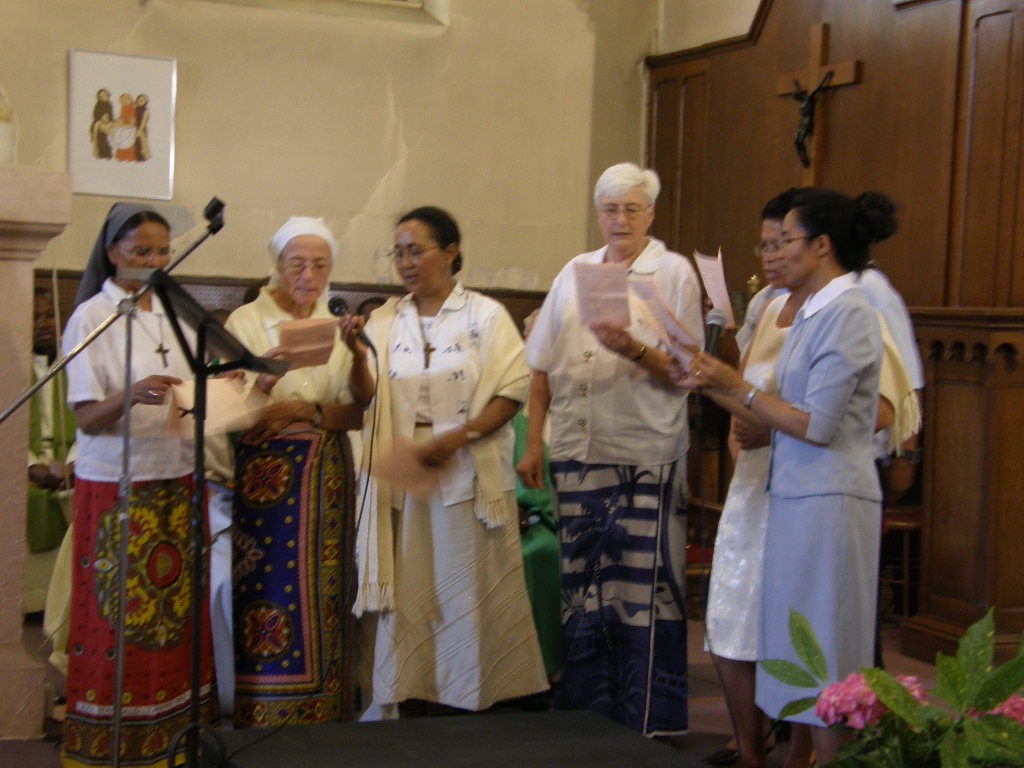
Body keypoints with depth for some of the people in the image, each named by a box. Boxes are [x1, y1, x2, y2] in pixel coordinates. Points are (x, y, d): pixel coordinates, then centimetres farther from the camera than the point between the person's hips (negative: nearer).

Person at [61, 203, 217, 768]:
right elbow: (86, 417, -12)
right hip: (116, 484, -5)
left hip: (177, 481, 5)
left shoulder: (175, 313, 10)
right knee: (119, 619, 0)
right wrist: (130, 398, -31)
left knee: (176, 611, 6)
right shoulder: (91, 318, -6)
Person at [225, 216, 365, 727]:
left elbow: (357, 413, 4)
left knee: (322, 590, 2)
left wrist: (309, 411, -13)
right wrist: (263, 380, -24)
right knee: (269, 590, -7)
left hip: (326, 473, 3)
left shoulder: (339, 328, 12)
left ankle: (324, 712, 11)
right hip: (264, 471, -3)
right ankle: (266, 717, 2)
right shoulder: (245, 322, 2)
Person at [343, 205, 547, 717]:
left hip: (468, 477, -3)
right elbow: (369, 397, 4)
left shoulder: (485, 316, 1)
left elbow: (512, 391, -6)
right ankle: (409, 704, 11)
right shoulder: (386, 320, 10)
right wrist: (356, 351, -13)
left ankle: (476, 703, 9)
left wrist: (457, 437, -17)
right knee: (408, 593, 4)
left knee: (470, 593, 0)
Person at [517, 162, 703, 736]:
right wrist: (533, 442, 8)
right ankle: (587, 714, 18)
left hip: (646, 457, -4)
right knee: (584, 587, 7)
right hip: (579, 453, 4)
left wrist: (634, 349, -22)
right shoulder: (575, 272, 15)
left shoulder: (675, 272, 4)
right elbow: (543, 367, 15)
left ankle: (649, 722, 6)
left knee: (644, 587, -4)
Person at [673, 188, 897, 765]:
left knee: (823, 652, 0)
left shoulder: (848, 315, -14)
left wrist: (737, 384, -11)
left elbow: (816, 425, -19)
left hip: (828, 501, -9)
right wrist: (710, 386, 8)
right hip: (799, 495, 9)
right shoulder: (815, 314, 13)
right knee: (799, 649, 15)